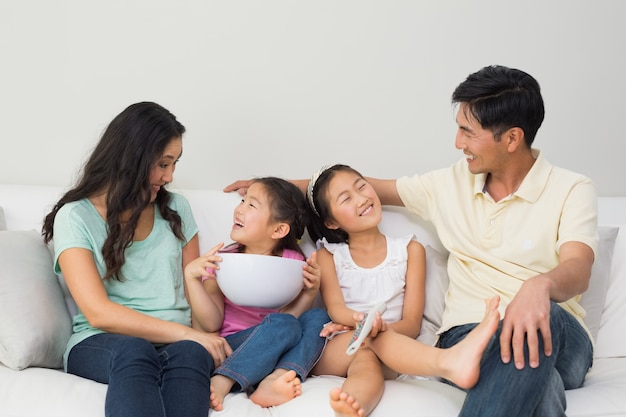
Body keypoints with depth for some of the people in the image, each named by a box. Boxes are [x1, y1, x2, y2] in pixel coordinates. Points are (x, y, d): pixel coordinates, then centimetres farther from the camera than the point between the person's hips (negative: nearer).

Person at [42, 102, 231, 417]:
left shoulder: (175, 209, 16)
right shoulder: (76, 217, 1)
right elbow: (99, 313, -10)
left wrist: (205, 338, -6)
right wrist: (187, 334, -17)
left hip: (177, 343, 3)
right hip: (100, 344, -3)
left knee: (190, 354, -34)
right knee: (134, 351, -39)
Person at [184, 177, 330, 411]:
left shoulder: (293, 262, 3)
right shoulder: (222, 261, 0)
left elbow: (294, 314, 0)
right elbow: (211, 324, -6)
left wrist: (310, 292, -16)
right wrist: (191, 278, -16)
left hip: (277, 352, 3)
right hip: (231, 349, -3)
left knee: (318, 317, -22)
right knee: (282, 323, -30)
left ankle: (274, 380, -39)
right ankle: (218, 385, -39)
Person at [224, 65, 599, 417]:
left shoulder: (571, 190, 2)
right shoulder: (451, 183, 14)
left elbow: (578, 270, -16)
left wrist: (540, 285, -42)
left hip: (561, 337, 1)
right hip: (469, 332, 0)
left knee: (544, 320, -41)